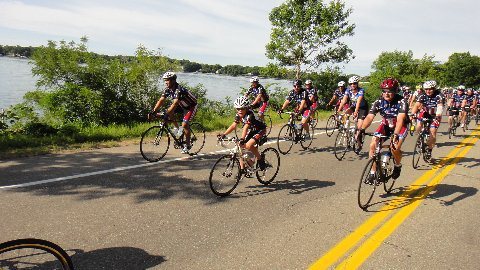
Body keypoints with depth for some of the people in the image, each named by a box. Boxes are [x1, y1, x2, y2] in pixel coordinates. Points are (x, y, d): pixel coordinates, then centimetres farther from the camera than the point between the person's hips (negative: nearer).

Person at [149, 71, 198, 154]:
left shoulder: (179, 89, -33)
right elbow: (161, 100, -13)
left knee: (184, 125, -19)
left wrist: (167, 113, -51)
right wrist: (153, 111, -23)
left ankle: (187, 144, 0)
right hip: (182, 106, 8)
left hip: (191, 106, -8)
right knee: (170, 113, -12)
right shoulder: (167, 89, -9)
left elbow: (175, 104, -43)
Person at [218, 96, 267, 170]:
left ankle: (260, 158, -4)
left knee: (248, 145, -28)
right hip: (251, 131, 8)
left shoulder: (250, 115, -31)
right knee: (241, 147, -4)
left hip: (260, 130, -8)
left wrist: (242, 138, -58)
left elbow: (246, 127, -44)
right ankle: (242, 168, 8)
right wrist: (223, 134, -29)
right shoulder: (238, 115, -9)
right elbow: (233, 126, -16)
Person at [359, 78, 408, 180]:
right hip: (385, 125, 3)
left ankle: (398, 165, 9)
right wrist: (362, 130, -44)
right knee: (373, 145, -15)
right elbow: (369, 117, -27)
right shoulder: (379, 102, -17)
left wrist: (395, 135, -55)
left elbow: (400, 119, -39)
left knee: (395, 148, -26)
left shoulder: (401, 101, -26)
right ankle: (373, 172, -1)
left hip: (400, 127, -3)